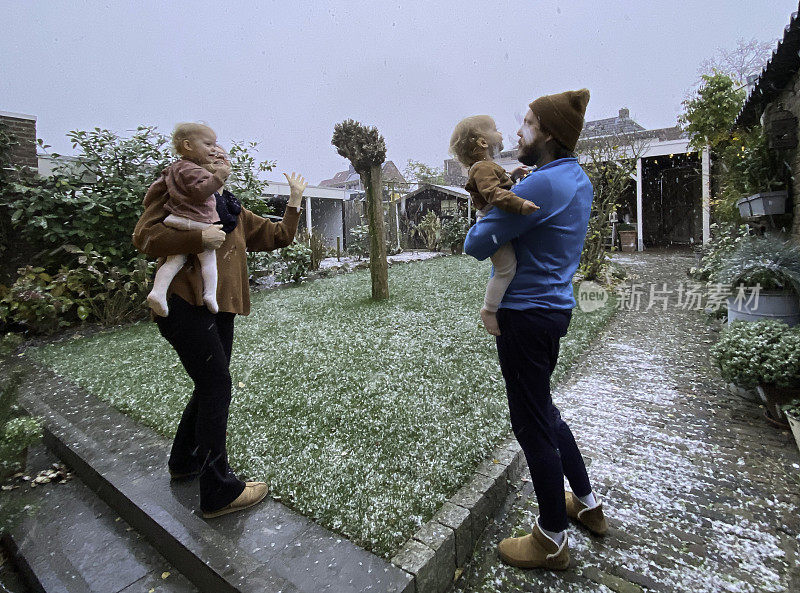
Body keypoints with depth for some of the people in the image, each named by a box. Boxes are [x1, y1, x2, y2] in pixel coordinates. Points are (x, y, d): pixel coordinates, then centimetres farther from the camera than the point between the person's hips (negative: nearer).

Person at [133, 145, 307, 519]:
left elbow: (280, 237, 19)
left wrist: (295, 198, 17)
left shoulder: (235, 213, 20)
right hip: (185, 304, -8)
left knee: (209, 387, 16)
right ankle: (219, 492, 4)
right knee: (217, 386, -8)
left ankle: (184, 462, 39)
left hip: (219, 309, 8)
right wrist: (200, 238, -20)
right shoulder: (173, 192, 2)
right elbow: (144, 237, -10)